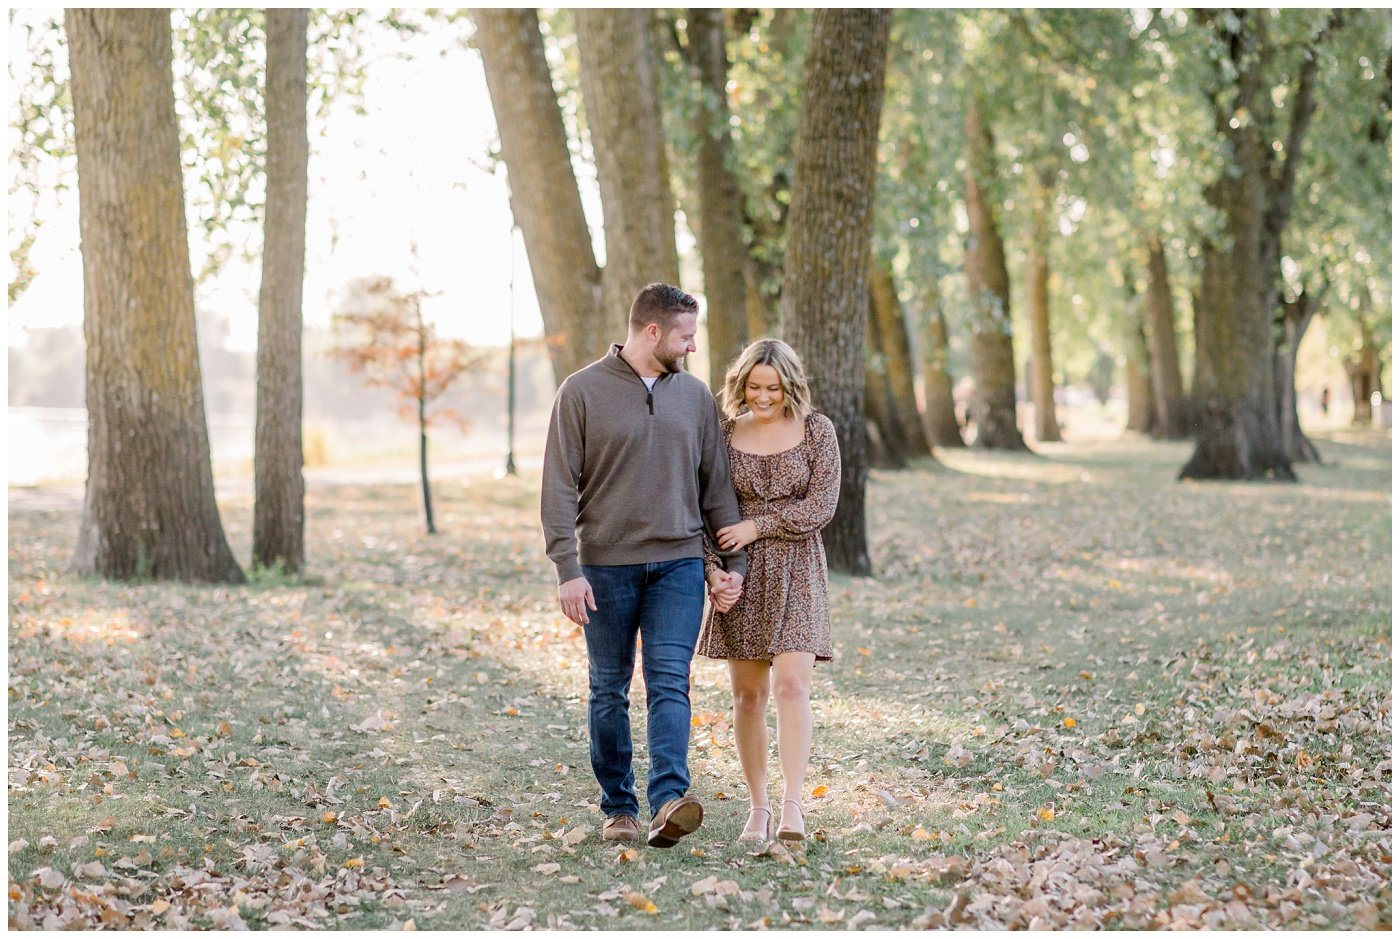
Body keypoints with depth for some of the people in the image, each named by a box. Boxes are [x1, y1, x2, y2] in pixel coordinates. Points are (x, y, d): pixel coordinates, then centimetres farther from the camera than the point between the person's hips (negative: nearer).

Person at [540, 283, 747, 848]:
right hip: (606, 564, -2)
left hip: (678, 563, 2)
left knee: (670, 681, -11)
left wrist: (733, 561, 7)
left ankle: (668, 801, -20)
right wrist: (567, 570, -12)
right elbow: (559, 488, -5)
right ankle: (618, 807, 16)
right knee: (609, 690, 6)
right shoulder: (583, 392, -2)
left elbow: (717, 485, 13)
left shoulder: (694, 396, 10)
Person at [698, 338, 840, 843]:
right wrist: (712, 570, -7)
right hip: (741, 575, 2)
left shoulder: (816, 430, 0)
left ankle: (792, 806, -16)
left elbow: (821, 506, -6)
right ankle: (758, 807, 13)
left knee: (791, 684, -14)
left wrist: (757, 526, -12)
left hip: (797, 572, -2)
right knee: (748, 694, 4)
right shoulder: (724, 434, 4)